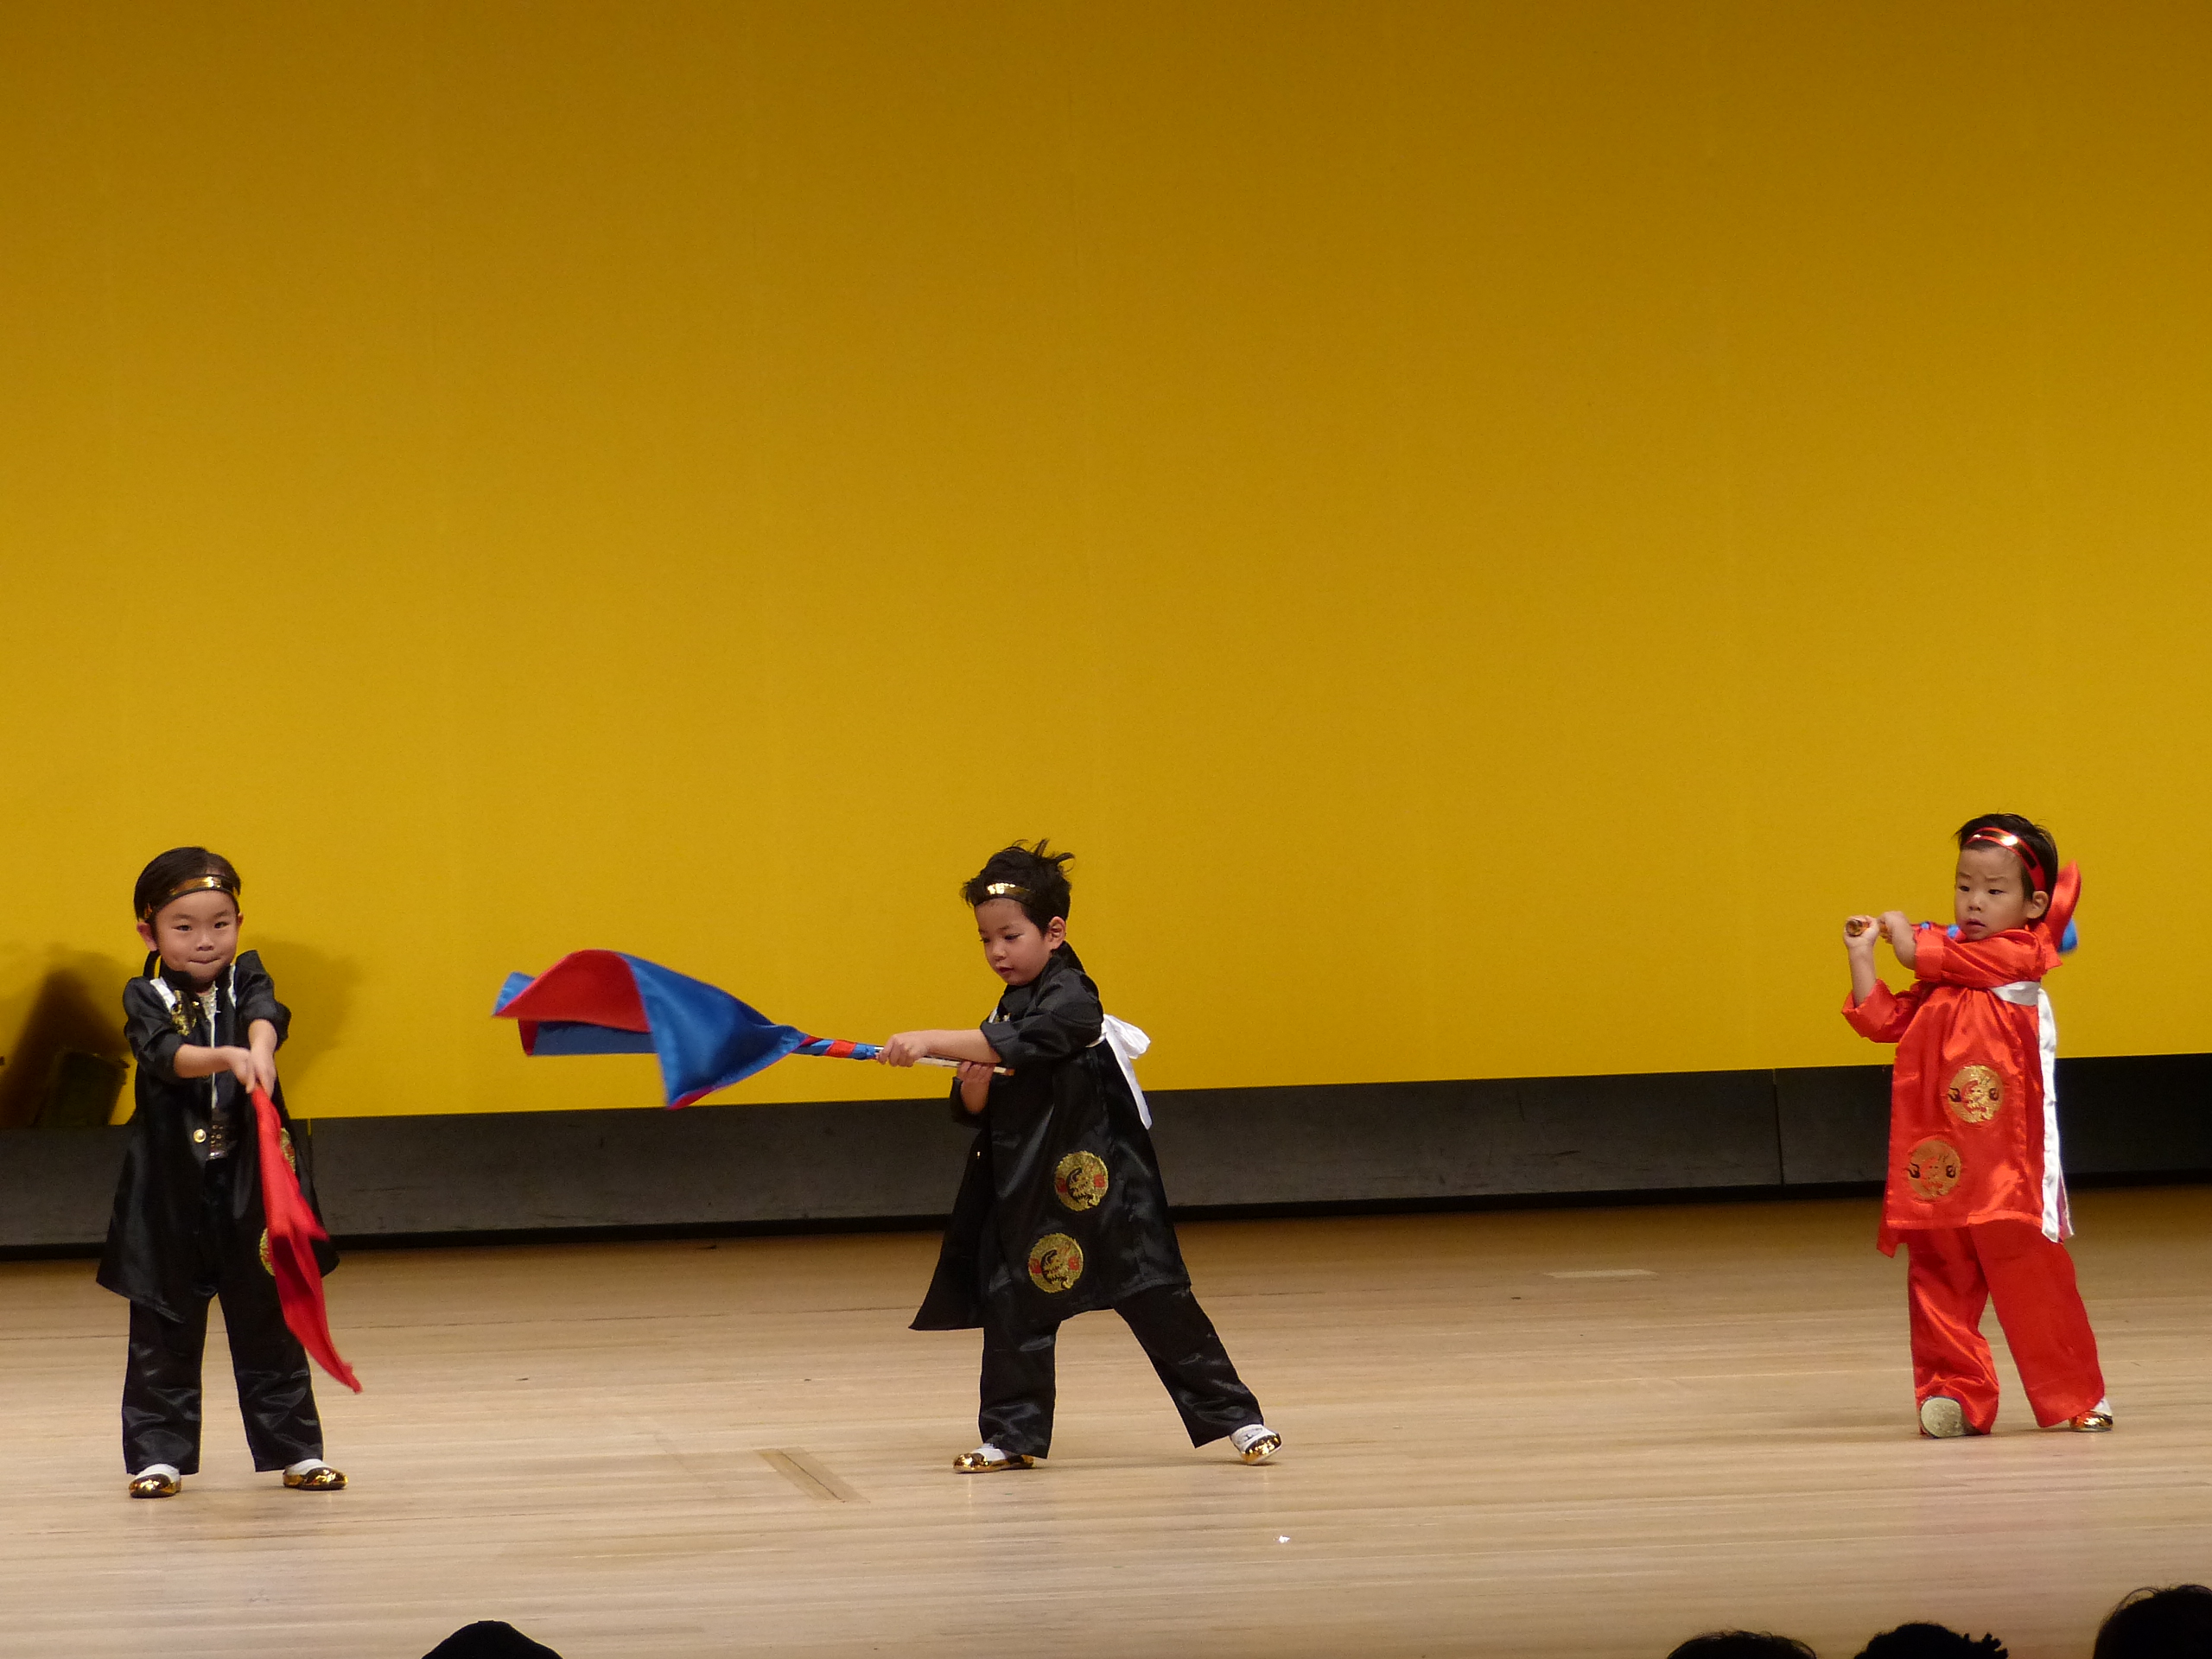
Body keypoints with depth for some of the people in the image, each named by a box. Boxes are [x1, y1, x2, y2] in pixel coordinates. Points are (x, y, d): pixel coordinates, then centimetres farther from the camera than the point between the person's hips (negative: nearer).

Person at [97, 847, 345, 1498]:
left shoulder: (245, 978, 3)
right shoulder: (146, 999, -3)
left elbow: (265, 1015, -20)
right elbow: (166, 1054, -23)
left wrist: (262, 1049, -43)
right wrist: (228, 1058, -42)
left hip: (250, 1182, 2)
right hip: (172, 1192, -1)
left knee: (268, 1324, 8)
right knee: (164, 1329, 3)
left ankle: (294, 1448, 15)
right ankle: (158, 1453, 12)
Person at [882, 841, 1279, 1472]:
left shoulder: (1069, 998, -13)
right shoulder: (1011, 1006, 13)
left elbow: (1017, 1043, -33)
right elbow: (973, 1110, 14)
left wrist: (931, 1042, -39)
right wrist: (974, 1083, -10)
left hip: (1100, 1177, -8)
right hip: (1025, 1184, 8)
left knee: (1155, 1300, -5)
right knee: (1012, 1303, 4)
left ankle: (1235, 1417, 3)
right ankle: (1013, 1434, 12)